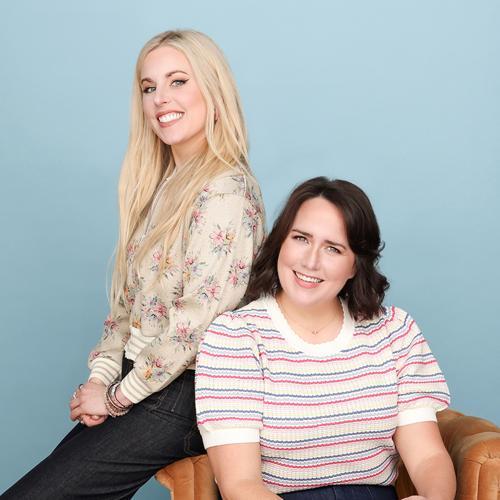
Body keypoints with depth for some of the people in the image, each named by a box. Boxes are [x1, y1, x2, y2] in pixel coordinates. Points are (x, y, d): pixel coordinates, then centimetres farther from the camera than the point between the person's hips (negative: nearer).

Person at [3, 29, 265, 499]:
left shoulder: (225, 191, -16)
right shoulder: (160, 183, 12)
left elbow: (197, 322, -20)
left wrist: (117, 396, -11)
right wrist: (101, 376, 1)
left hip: (182, 393, -8)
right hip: (133, 379, 8)